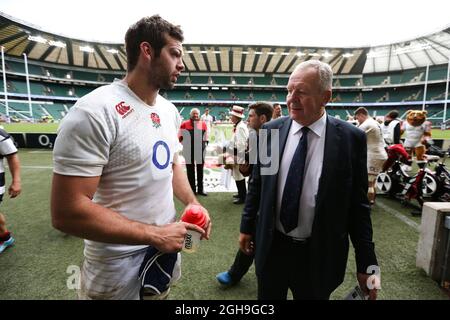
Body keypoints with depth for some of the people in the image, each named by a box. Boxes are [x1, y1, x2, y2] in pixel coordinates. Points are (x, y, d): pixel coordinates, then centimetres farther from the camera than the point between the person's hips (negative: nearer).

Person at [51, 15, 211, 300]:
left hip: (167, 246, 7)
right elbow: (66, 212, -25)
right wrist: (154, 234, -21)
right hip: (118, 264, -7)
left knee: (161, 294, 28)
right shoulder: (95, 113, -24)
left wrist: (192, 202, -4)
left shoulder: (170, 110, 2)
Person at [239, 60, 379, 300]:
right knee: (267, 297, 20)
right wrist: (247, 227, 7)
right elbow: (256, 184, 3)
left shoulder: (351, 138, -10)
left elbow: (358, 204, -5)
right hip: (271, 247, 2)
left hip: (319, 255, -1)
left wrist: (367, 264, -2)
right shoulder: (271, 131, -5)